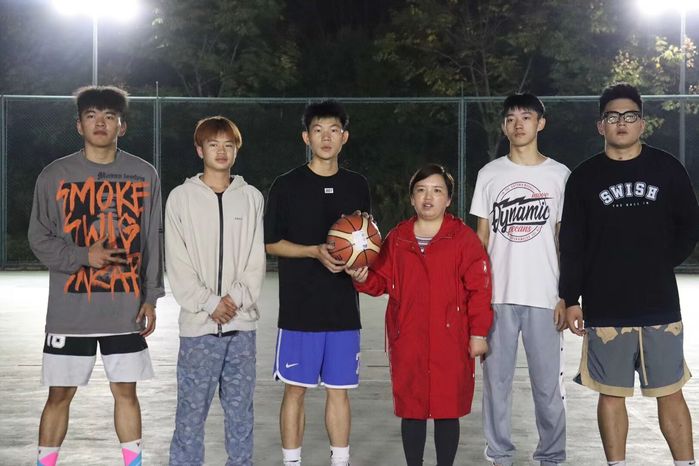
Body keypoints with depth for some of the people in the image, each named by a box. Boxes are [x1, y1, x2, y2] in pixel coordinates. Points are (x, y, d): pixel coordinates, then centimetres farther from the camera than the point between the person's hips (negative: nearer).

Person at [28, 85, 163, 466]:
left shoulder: (144, 175, 5)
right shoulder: (55, 175, 0)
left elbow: (152, 241, 8)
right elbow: (39, 239, 1)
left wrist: (150, 298, 5)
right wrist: (84, 257, -14)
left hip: (126, 309, 1)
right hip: (70, 310, -1)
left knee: (125, 390, 7)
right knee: (60, 393, 4)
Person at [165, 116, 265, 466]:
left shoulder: (251, 198, 8)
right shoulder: (181, 198, 2)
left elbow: (256, 260, 4)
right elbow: (178, 265, -3)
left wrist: (236, 299, -10)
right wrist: (210, 304, -11)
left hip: (242, 323, 2)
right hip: (198, 325, -2)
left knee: (240, 411, 9)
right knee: (191, 410, 0)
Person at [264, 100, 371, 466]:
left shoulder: (357, 186, 10)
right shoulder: (287, 185, -1)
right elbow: (271, 243, -1)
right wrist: (315, 251, -14)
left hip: (344, 308, 3)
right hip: (299, 308, -3)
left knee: (338, 389, 8)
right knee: (295, 390, 2)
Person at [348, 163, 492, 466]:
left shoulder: (463, 237, -1)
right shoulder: (396, 238, 9)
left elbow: (479, 288, -4)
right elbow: (381, 281, 10)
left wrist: (478, 333, -7)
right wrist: (363, 277, -12)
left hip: (450, 341, -2)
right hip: (407, 342, 3)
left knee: (447, 410, 4)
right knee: (411, 410, 9)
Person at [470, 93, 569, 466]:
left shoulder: (559, 175, 3)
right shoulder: (489, 174, 6)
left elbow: (565, 240, 5)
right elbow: (481, 238, 8)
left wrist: (566, 296, -2)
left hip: (544, 296, -1)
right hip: (497, 295, 1)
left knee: (548, 382, 3)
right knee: (496, 379, 4)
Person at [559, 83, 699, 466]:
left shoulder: (667, 169, 4)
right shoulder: (584, 178, 3)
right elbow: (571, 244, 2)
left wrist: (664, 262, 2)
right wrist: (571, 299, -2)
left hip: (660, 305, 0)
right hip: (604, 308, 0)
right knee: (611, 394, 6)